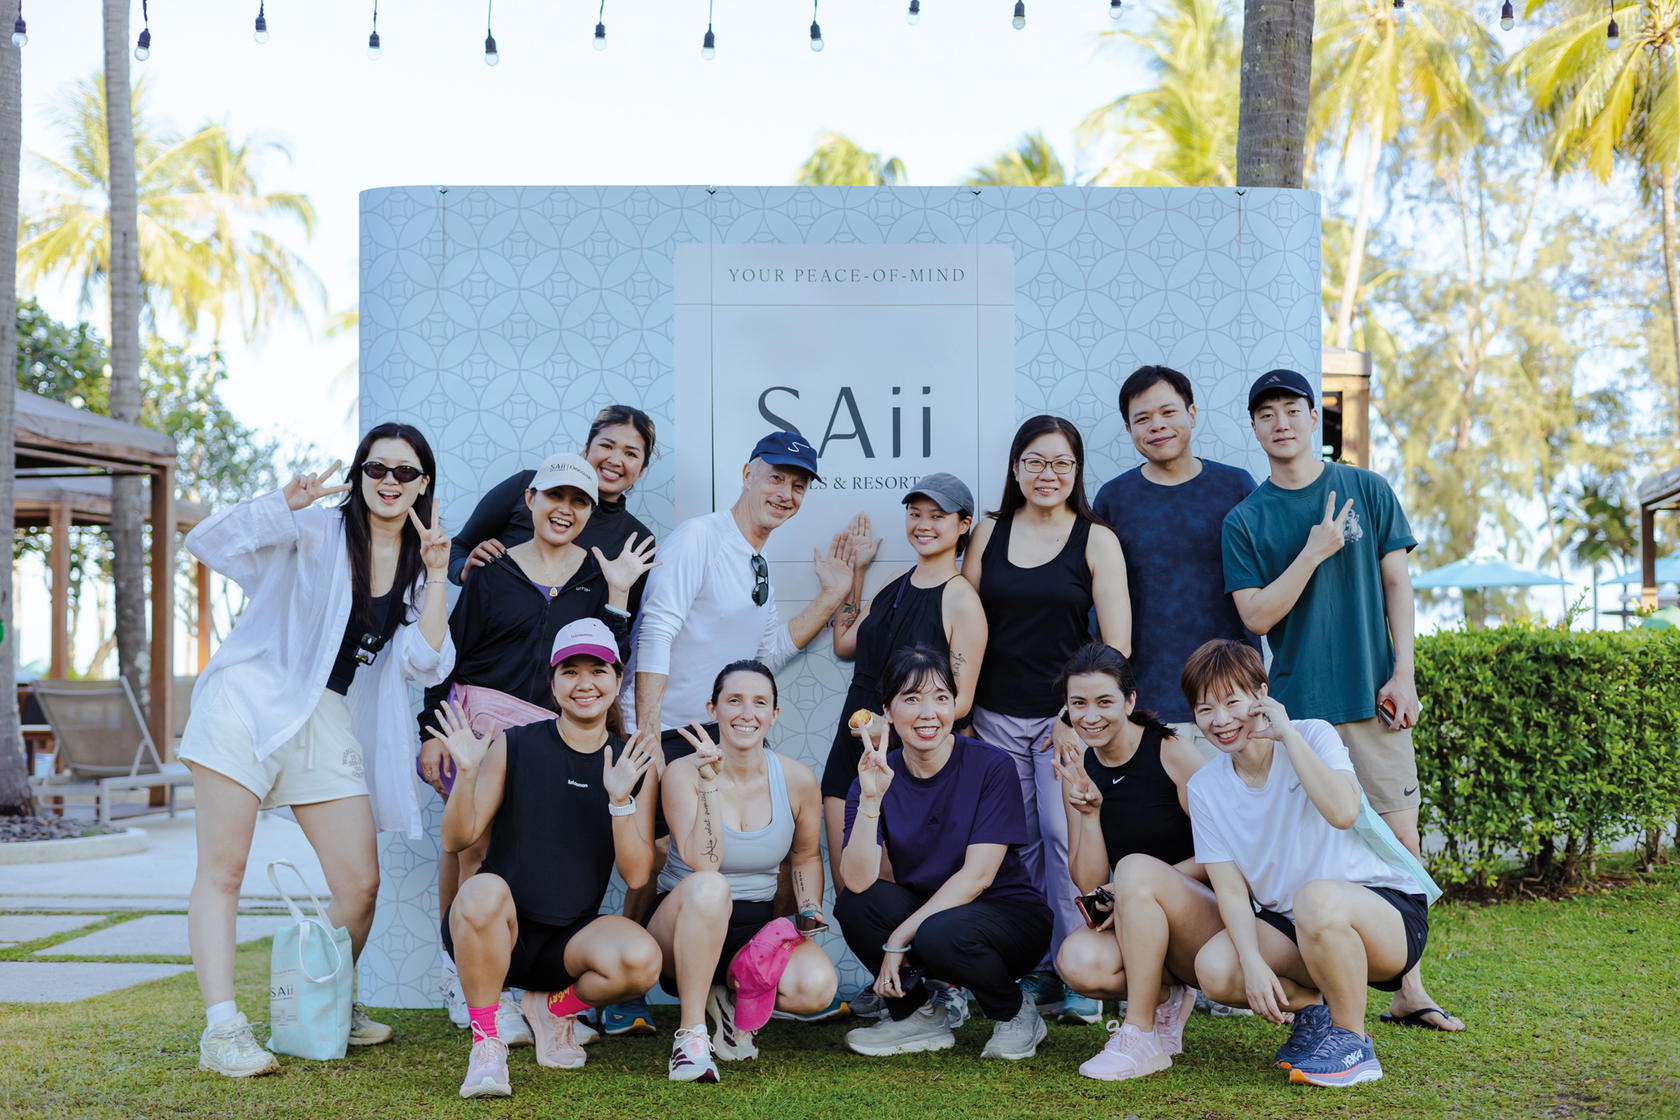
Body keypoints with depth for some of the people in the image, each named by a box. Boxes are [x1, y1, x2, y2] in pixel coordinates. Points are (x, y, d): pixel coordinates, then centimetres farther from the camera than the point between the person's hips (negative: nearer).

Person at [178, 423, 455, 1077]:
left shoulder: (415, 570, 13)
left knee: (360, 883, 2)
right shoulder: (316, 532, 1)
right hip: (251, 699, -4)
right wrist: (284, 502, -22)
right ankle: (222, 1030, -8)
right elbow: (208, 544, -10)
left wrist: (436, 577, -5)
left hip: (330, 722, 4)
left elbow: (424, 665, 1)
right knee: (222, 870, -9)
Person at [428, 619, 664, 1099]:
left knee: (641, 959, -29)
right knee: (484, 889, -36)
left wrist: (620, 798, -19)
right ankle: (486, 1044, -17)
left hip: (570, 937, 2)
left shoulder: (636, 764, 2)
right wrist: (467, 773, -21)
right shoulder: (515, 746, -3)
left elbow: (637, 875, -4)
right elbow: (457, 839, -4)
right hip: (495, 930, -2)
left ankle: (553, 1006, 5)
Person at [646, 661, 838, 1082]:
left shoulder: (796, 779, -2)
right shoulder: (683, 774, -11)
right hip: (682, 924, -3)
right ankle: (691, 1033, -26)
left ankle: (731, 992, 5)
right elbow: (703, 864, -24)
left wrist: (810, 912, -2)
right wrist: (710, 782, -31)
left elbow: (807, 856, 15)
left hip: (757, 928, 3)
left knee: (817, 985, -28)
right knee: (709, 887, -39)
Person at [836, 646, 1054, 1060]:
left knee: (939, 935, -34)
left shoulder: (990, 766, -13)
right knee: (854, 903, -24)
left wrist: (900, 937, -22)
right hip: (923, 912, 3)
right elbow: (858, 881, -20)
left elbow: (977, 875, -19)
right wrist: (870, 799, -33)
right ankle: (918, 1016, 0)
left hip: (1010, 916, -3)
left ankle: (1016, 1013, -2)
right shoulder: (875, 778, -6)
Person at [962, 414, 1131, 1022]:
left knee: (1065, 835, -11)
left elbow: (1117, 642, -1)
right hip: (997, 715, 3)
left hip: (1067, 715, -3)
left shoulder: (1096, 540, 2)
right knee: (1014, 842, 3)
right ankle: (1031, 972, 13)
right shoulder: (990, 532, 9)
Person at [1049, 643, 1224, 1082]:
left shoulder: (1172, 752, -10)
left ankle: (1141, 1037, -22)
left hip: (1212, 919, -4)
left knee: (1136, 866, -33)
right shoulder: (1078, 771, 4)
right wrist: (1089, 811, -13)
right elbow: (1089, 886, 1)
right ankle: (1165, 998, 5)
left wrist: (1142, 886, -19)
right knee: (1077, 960, -28)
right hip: (1137, 933, 4)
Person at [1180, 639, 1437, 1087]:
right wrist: (1253, 962, -20)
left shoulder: (1313, 735, -10)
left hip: (1387, 908, -4)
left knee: (1316, 898, -39)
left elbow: (1343, 812, -30)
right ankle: (1312, 1007, 6)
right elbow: (1231, 890, -5)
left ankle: (1352, 1041, -14)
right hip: (1289, 928, 4)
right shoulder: (1205, 788, 1)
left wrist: (1287, 733, -26)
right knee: (1214, 968, -25)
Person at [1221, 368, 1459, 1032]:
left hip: (1372, 699, 1)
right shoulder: (1245, 521, 4)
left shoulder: (1367, 491, 7)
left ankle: (1409, 989, 9)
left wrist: (1403, 673, -3)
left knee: (1400, 839, 0)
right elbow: (1256, 616, -3)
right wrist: (1314, 552, -12)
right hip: (1295, 703, -1)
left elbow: (1397, 585, 7)